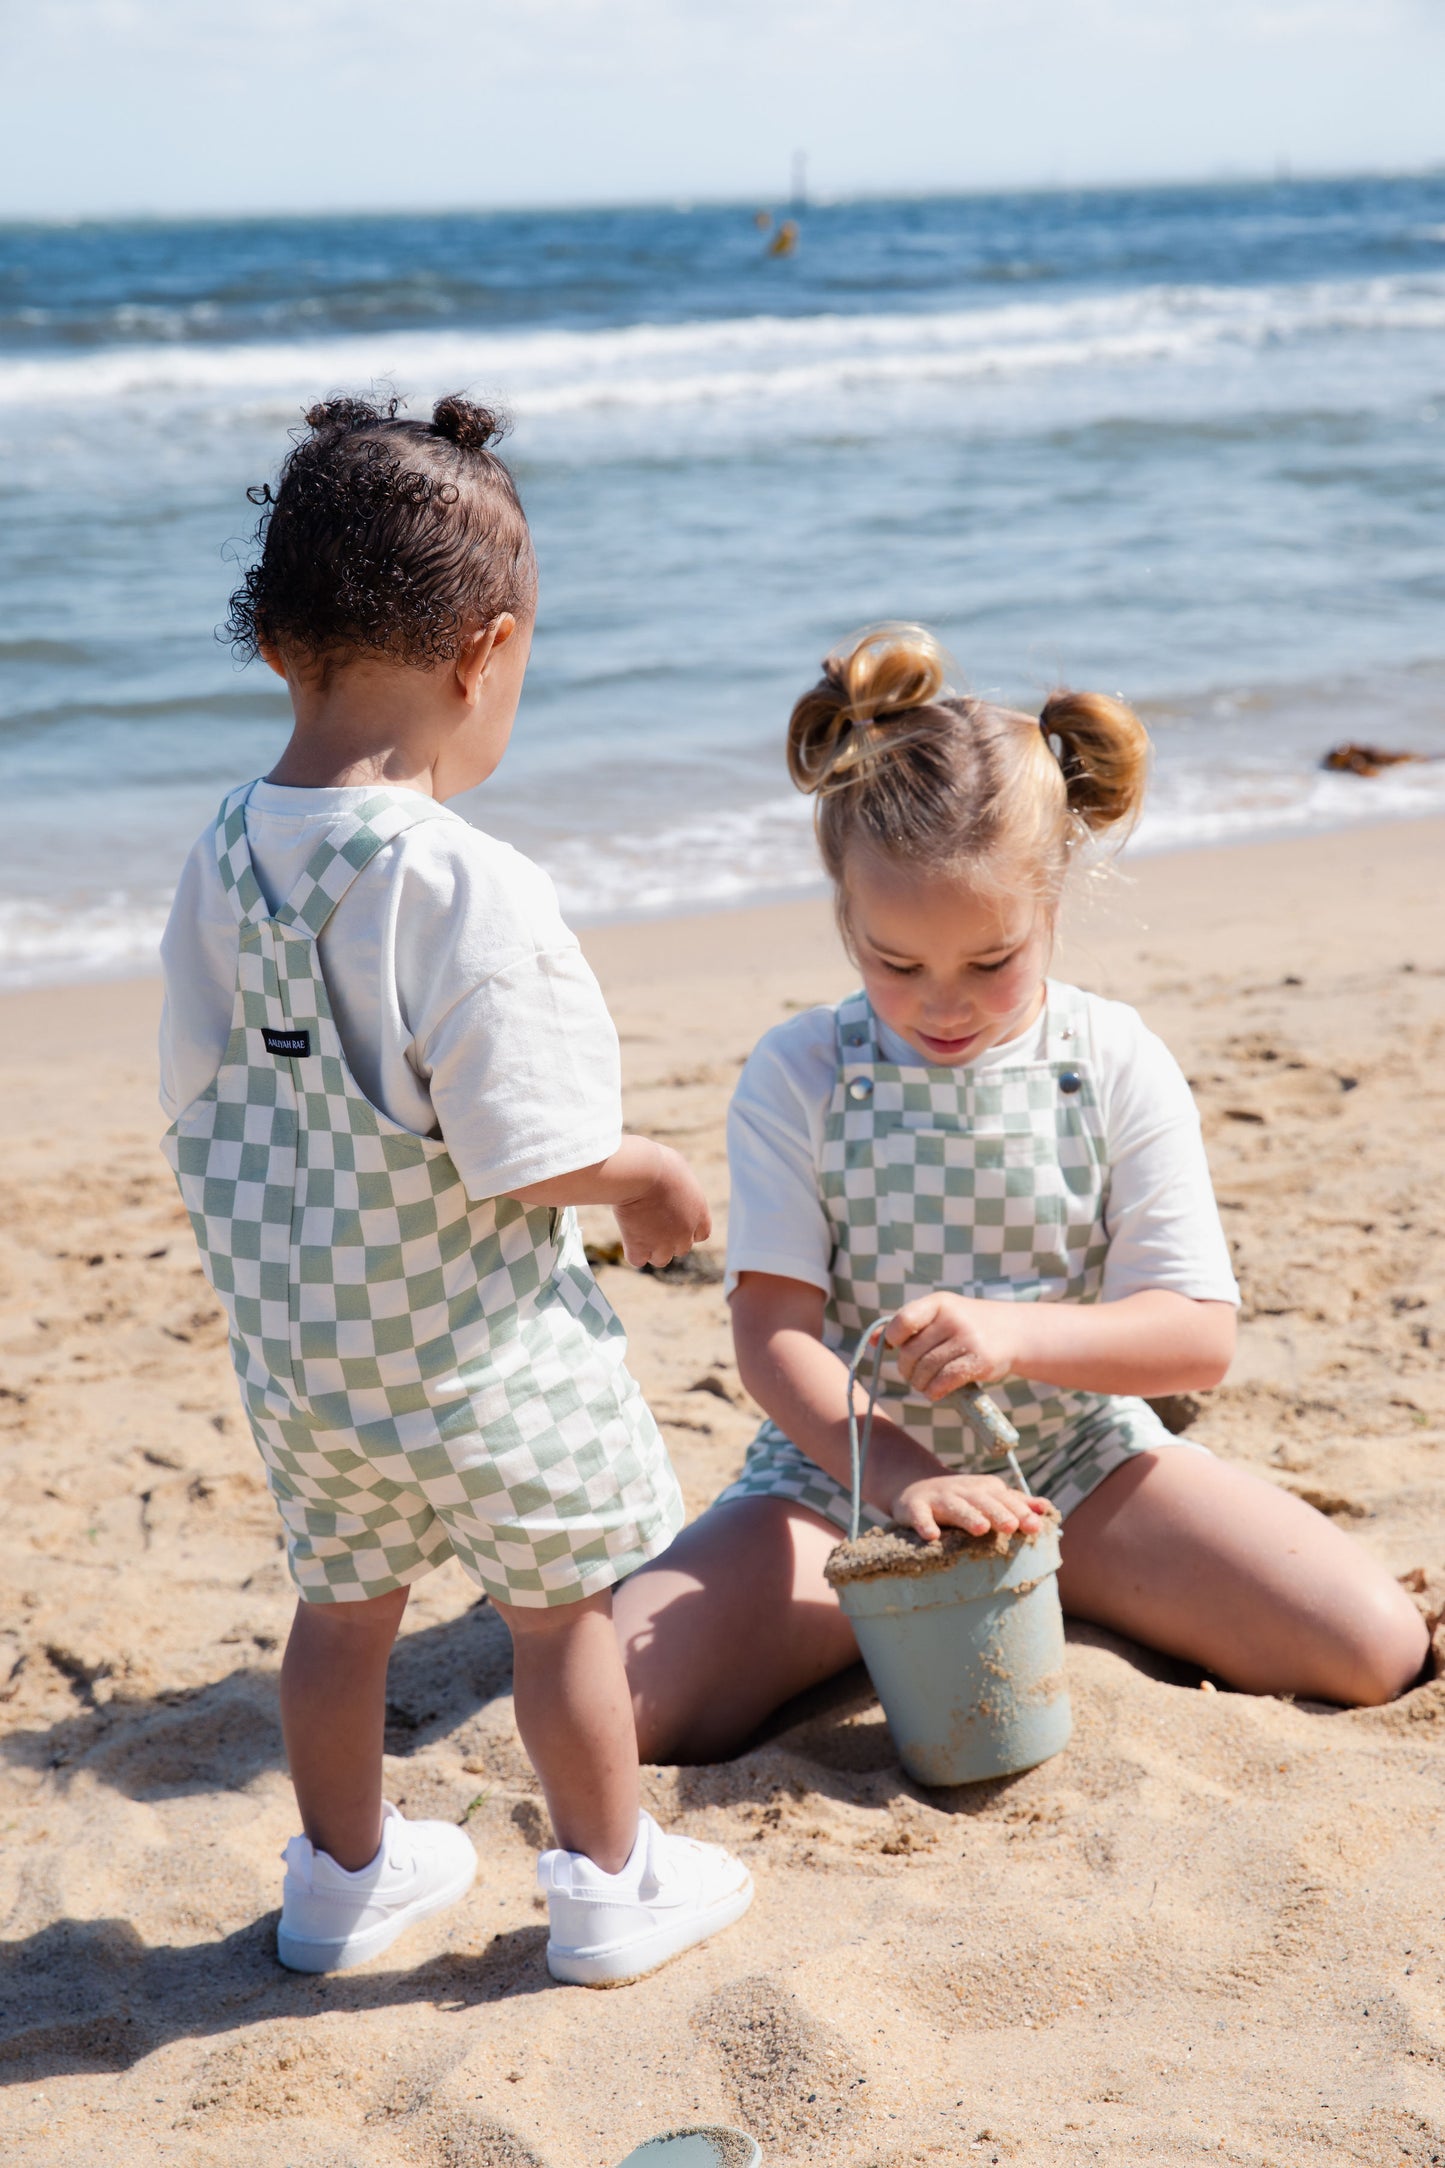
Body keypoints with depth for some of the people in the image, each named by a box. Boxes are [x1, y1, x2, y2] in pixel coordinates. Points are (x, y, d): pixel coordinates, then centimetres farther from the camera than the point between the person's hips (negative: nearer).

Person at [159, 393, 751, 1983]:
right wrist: (649, 1175, -5)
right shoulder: (469, 891, -27)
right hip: (479, 1361, -6)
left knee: (343, 1604, 23)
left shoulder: (224, 858, -6)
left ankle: (343, 1878, 41)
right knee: (559, 1610, 14)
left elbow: (199, 1096, 3)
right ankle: (611, 1887, 31)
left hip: (296, 1349, 6)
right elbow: (530, 1156, -25)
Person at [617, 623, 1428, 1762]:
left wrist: (1014, 1332, -30)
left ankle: (1059, 1578, 6)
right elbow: (774, 1328, -13)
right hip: (849, 1465, -1)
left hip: (1078, 1454, 1)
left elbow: (1200, 1333, -10)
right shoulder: (797, 1075, -8)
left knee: (1373, 1647, -16)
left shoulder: (1120, 1066, -7)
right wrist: (901, 1476, -31)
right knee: (624, 1708, -24)